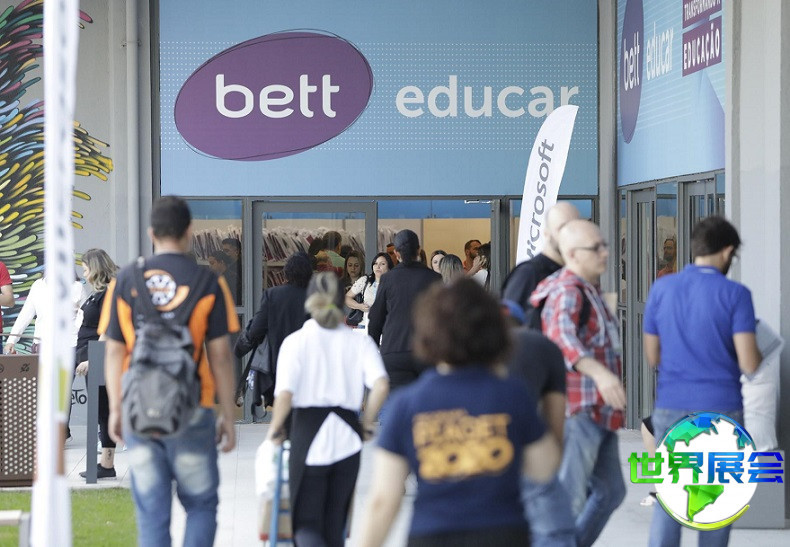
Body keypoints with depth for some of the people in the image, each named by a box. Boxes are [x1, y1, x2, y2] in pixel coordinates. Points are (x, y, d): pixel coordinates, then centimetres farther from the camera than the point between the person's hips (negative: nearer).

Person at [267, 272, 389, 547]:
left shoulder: (296, 341, -1)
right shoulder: (360, 342, 4)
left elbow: (285, 393, -12)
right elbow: (381, 386, -11)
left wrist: (276, 428, 4)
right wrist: (366, 424, 4)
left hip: (308, 436, -2)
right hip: (347, 439, 3)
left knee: (306, 524, 3)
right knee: (334, 524, 15)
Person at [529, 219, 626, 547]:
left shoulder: (589, 290, 17)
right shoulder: (567, 292, -16)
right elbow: (562, 337, -36)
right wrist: (599, 372, -50)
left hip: (598, 413, 10)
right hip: (576, 411, -10)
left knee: (610, 492, 16)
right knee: (569, 498, -12)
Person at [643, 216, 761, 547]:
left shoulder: (661, 289, 3)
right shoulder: (735, 294, -7)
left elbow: (652, 357, 8)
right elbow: (749, 364, -11)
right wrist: (754, 345, 11)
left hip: (671, 408, 2)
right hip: (721, 409, -2)